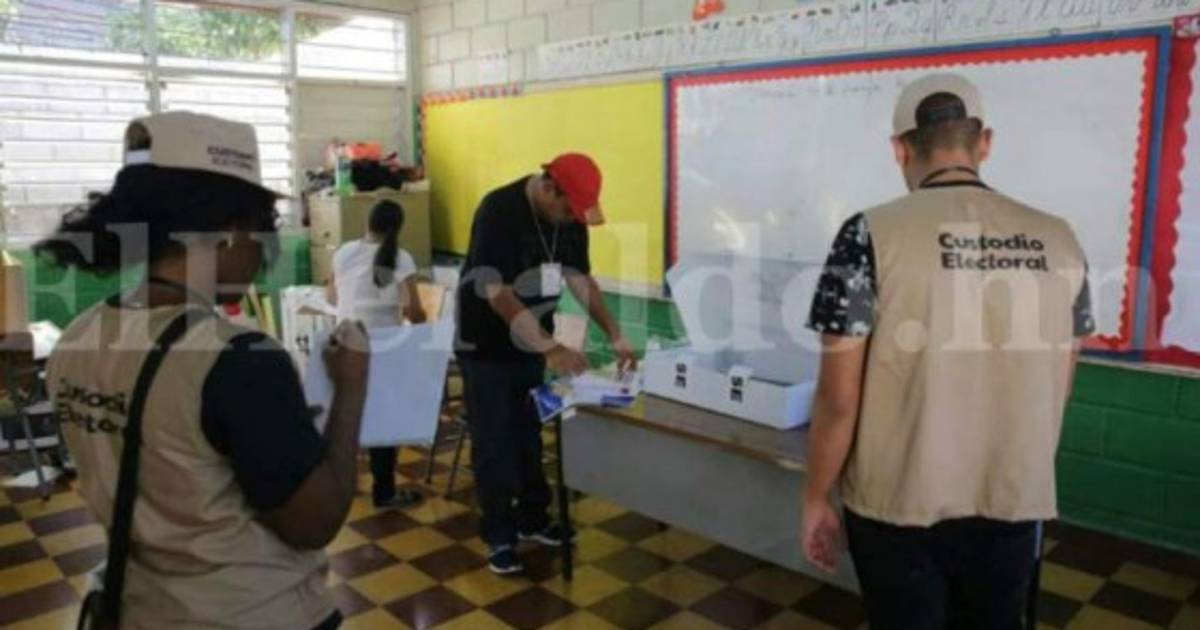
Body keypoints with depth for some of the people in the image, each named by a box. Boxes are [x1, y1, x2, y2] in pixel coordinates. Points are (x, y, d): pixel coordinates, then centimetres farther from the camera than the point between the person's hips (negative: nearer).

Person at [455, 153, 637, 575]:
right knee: (494, 444, 2)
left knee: (533, 435, 15)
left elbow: (580, 278, 5)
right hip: (487, 349, -6)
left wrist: (614, 336, -5)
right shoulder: (499, 211, -25)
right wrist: (552, 347, -36)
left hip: (533, 346, 6)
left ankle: (532, 518, 31)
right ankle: (499, 536, 16)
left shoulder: (571, 218, -4)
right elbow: (496, 292, -30)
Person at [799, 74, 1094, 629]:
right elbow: (1056, 388, 9)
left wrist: (816, 498, 0)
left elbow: (838, 399, -15)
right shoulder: (1057, 240, -1)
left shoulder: (872, 236, -15)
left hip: (900, 506, -4)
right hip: (1014, 505, 4)